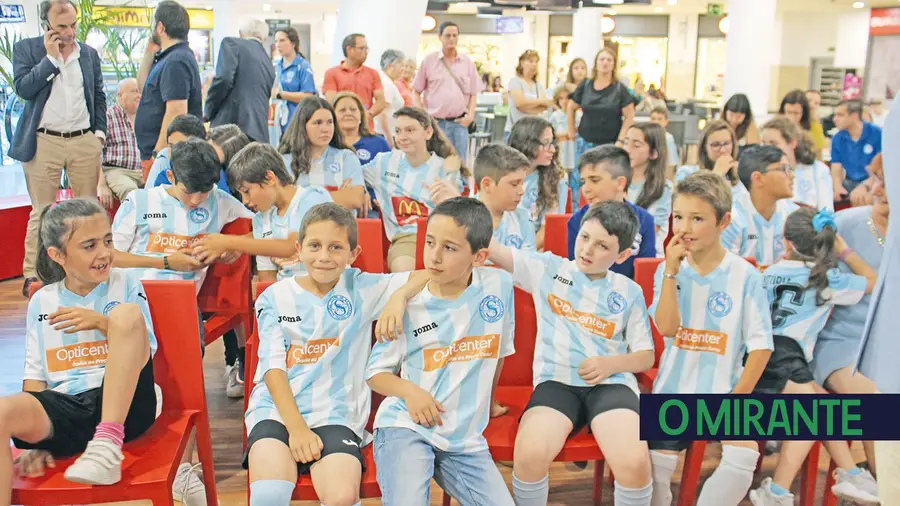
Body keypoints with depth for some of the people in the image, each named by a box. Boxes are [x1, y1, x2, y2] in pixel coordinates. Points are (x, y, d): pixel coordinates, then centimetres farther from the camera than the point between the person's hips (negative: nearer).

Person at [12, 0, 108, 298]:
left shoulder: (89, 54, 10)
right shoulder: (26, 49, 2)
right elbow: (23, 88, -12)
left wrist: (99, 132, 8)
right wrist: (51, 56, -13)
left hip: (84, 142, 3)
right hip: (44, 143, -3)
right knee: (41, 213, 2)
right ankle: (32, 274, 8)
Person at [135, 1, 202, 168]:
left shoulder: (176, 61, -17)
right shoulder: (168, 58, 14)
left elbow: (177, 112, -23)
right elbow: (144, 86, 27)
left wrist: (157, 154, -23)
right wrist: (149, 52, 15)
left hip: (163, 155, -10)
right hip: (160, 154, 10)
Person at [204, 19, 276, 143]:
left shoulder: (232, 43, 3)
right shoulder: (268, 63, 23)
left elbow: (224, 78, -12)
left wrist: (209, 111, 0)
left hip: (229, 126, -6)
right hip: (259, 132, 6)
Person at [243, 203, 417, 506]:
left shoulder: (362, 289, 5)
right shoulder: (275, 297, 5)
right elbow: (273, 367, -2)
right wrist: (296, 427, -14)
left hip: (336, 415, 0)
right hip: (276, 409, 0)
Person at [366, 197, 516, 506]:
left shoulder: (499, 287, -3)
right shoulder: (408, 305, -7)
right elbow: (375, 373, 2)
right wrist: (409, 391, -17)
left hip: (466, 437, 3)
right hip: (406, 426, -3)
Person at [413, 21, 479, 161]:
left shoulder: (467, 62, 8)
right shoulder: (429, 60, 3)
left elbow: (473, 93, 12)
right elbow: (416, 91, 6)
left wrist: (470, 115, -2)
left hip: (459, 123, 2)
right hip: (435, 122, -1)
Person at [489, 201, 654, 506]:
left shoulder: (629, 293, 12)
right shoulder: (547, 268, 10)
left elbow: (646, 356, 15)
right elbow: (490, 249, 4)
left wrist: (611, 363, -7)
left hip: (611, 384, 1)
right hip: (556, 381, 0)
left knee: (635, 463, -29)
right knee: (529, 455, -31)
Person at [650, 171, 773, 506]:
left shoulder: (745, 275, -6)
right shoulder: (668, 270, 0)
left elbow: (761, 344, -5)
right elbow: (667, 328, -14)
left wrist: (739, 397, -11)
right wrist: (671, 271, -18)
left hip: (724, 390, -1)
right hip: (673, 389, 2)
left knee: (744, 453, -24)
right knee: (657, 465, -6)